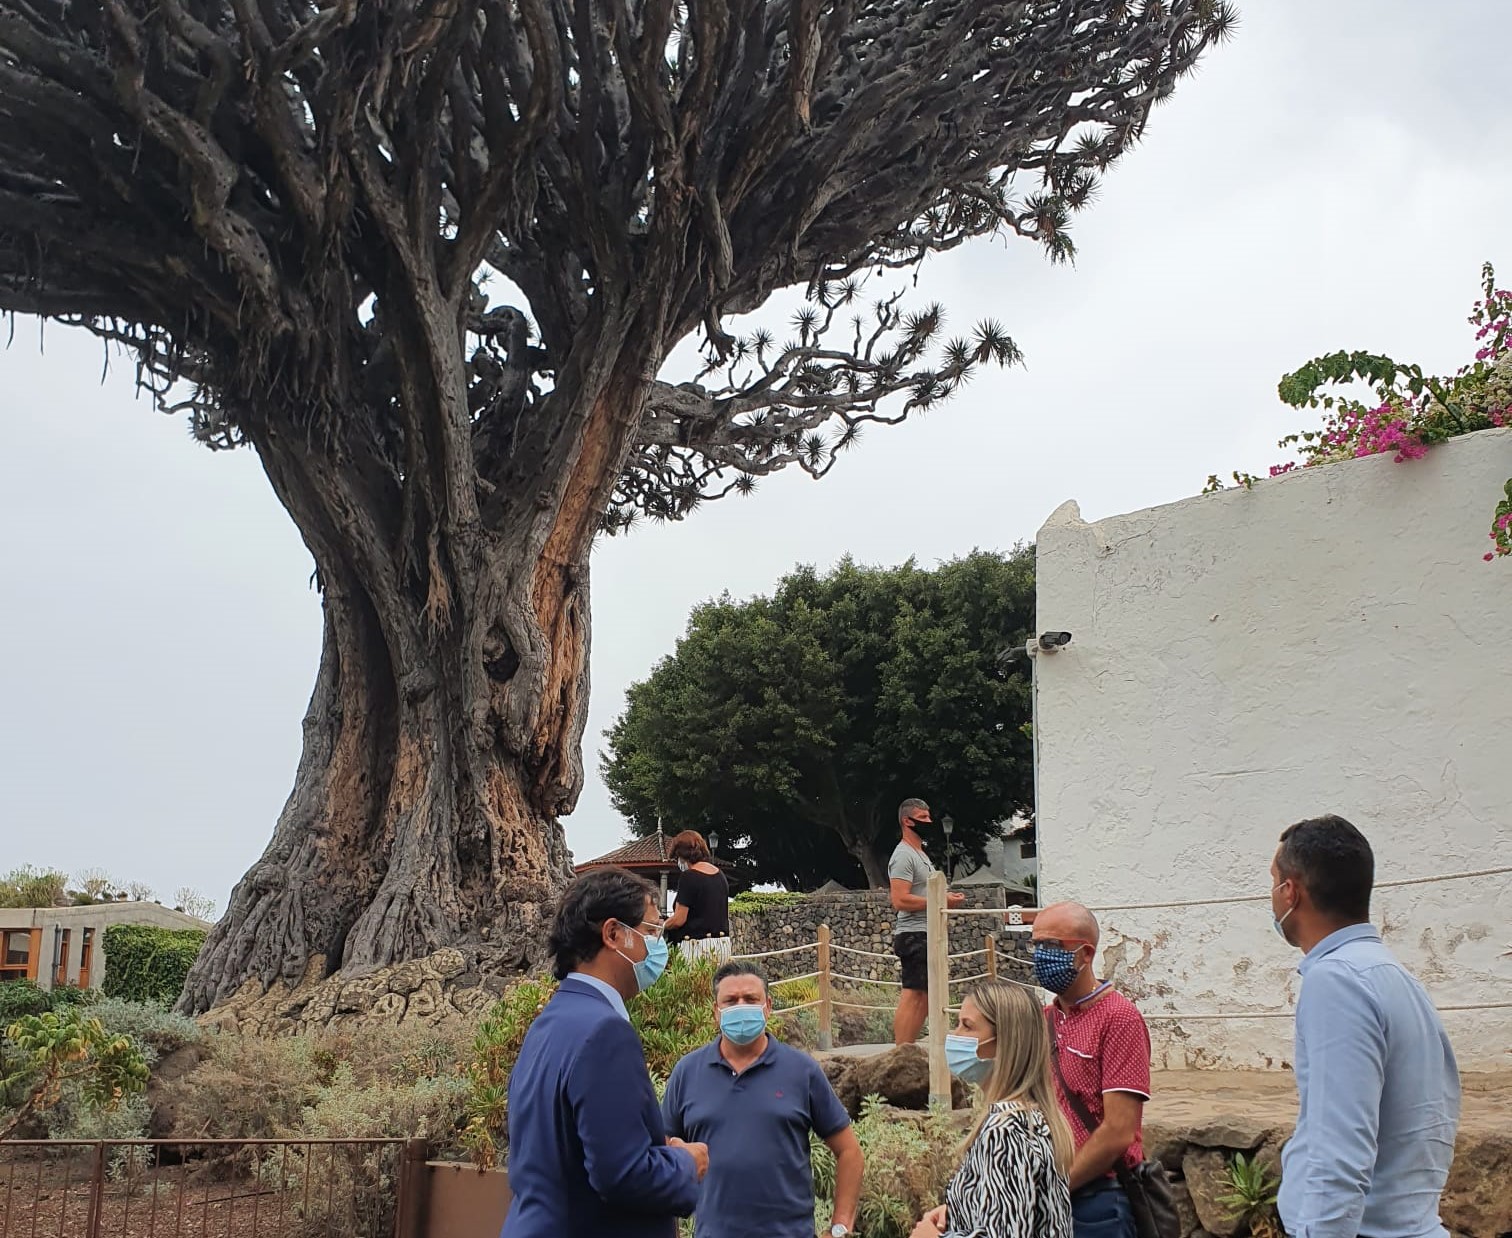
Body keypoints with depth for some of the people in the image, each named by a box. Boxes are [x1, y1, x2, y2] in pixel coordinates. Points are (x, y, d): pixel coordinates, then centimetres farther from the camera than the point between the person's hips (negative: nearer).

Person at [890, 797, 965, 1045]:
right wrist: (940, 901, -20)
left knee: (925, 996, 11)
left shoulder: (921, 854, 20)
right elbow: (900, 900, -23)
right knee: (912, 996, -12)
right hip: (915, 935, -11)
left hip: (928, 935, 11)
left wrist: (947, 897, 10)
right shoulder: (903, 855, -13)